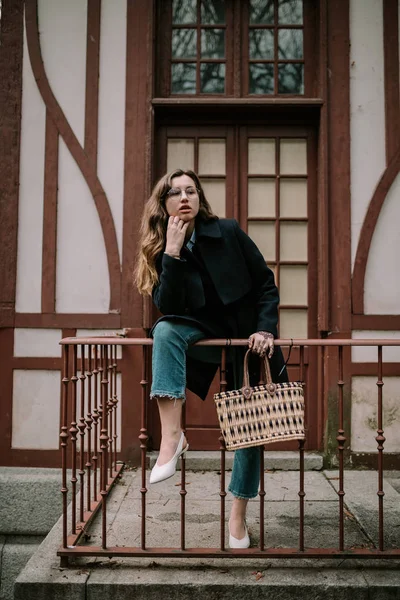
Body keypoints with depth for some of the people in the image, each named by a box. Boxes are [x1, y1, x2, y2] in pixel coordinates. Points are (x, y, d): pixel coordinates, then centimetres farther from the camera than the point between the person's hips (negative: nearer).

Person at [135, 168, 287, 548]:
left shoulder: (227, 232, -11)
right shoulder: (161, 250, -5)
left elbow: (266, 284, -5)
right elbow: (168, 309, -19)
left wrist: (265, 329, -17)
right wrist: (173, 251, -24)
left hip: (247, 335, -1)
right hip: (206, 337, 1)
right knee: (165, 330, -30)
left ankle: (238, 517, 12)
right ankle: (171, 435, -38)